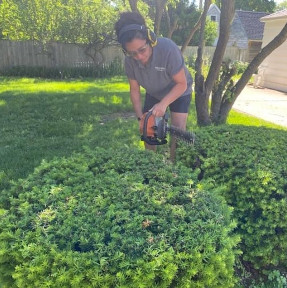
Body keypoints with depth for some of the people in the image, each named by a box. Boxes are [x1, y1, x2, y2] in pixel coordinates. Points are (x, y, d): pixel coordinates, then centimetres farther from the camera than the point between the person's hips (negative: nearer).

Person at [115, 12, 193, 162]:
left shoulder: (168, 49, -38)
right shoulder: (130, 60, -24)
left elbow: (182, 84, -28)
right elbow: (134, 90, -10)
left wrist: (163, 104, -38)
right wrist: (140, 117, -16)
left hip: (179, 92, -3)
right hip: (154, 94, 4)